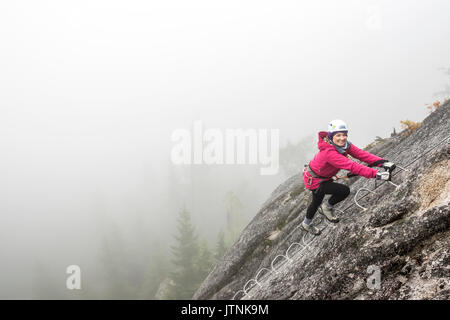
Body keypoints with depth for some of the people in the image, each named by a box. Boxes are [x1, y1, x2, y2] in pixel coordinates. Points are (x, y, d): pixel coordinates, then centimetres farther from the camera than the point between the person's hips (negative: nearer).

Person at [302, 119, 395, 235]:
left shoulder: (345, 145, -14)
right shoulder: (329, 152, -40)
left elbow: (361, 154, -23)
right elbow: (352, 166, -47)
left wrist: (382, 162, -36)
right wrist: (376, 174, -53)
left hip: (324, 177, 8)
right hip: (314, 180, -8)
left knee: (317, 201, 23)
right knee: (344, 191, -13)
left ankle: (307, 224, 49)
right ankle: (327, 207, 14)